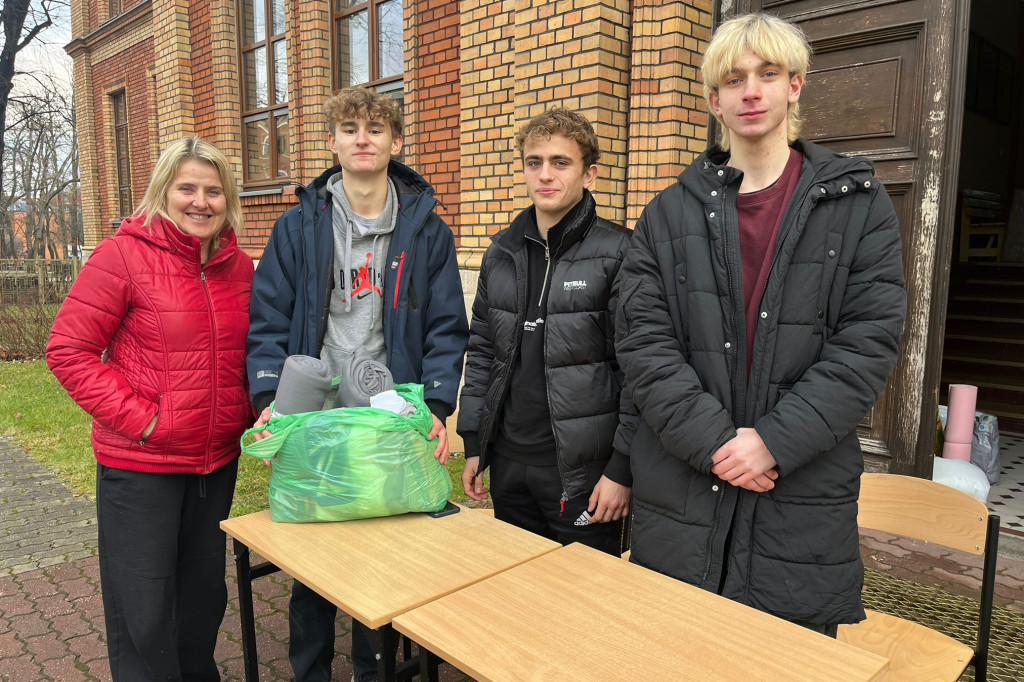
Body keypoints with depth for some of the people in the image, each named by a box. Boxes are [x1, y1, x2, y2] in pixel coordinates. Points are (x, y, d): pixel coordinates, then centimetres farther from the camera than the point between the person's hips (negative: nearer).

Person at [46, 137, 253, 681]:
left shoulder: (239, 268, 5)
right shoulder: (125, 255, -12)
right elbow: (68, 350, -13)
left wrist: (251, 415, 3)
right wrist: (138, 418, -17)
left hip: (218, 459, 6)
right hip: (140, 463, -5)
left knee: (205, 592, 22)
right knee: (143, 610, 8)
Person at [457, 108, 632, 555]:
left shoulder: (618, 253, -9)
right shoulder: (501, 252, 8)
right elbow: (482, 353, 12)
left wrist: (623, 469, -13)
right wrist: (473, 445, 10)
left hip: (583, 468, -5)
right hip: (509, 463, 5)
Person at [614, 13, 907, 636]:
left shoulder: (858, 204, 3)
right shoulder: (670, 215, 5)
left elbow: (869, 342, -6)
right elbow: (643, 340, -4)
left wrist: (775, 440, -16)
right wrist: (712, 439, -15)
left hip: (804, 500, 0)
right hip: (681, 489, 1)